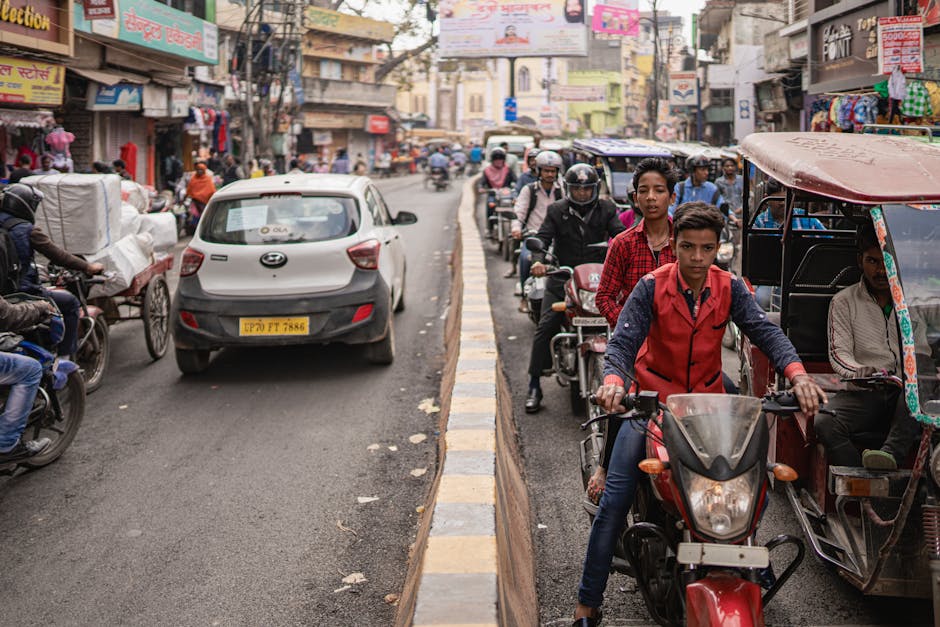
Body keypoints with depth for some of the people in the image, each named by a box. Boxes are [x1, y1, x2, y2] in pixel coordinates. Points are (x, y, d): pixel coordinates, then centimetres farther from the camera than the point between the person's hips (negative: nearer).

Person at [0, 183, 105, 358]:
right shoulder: (28, 230, -12)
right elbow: (57, 255, -11)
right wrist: (88, 267, -2)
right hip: (24, 291, -8)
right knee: (70, 302, 9)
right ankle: (66, 354, 7)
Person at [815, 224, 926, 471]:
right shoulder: (843, 302, 13)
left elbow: (923, 353, 12)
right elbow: (838, 353, 1)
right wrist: (858, 372, -23)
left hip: (909, 394, 1)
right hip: (864, 393, 0)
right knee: (824, 425, -31)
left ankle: (891, 453, -45)